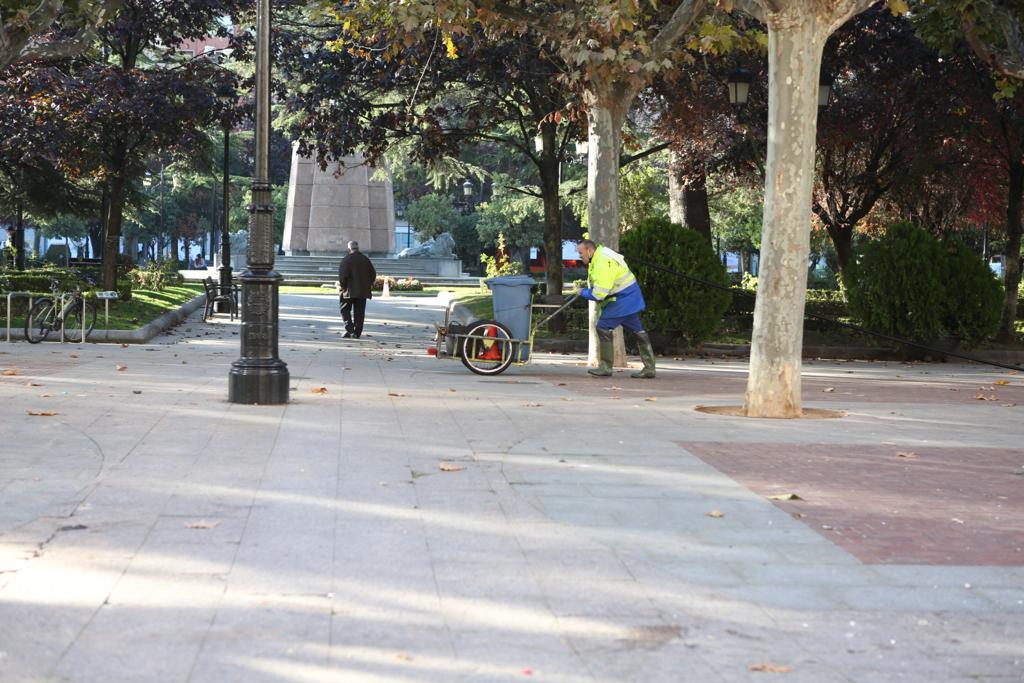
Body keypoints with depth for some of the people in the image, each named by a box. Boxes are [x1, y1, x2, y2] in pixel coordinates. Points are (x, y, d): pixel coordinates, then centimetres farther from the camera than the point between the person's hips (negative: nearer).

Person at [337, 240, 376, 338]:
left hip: (350, 290, -4)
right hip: (363, 291, 4)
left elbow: (342, 276, -18)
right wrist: (368, 285, 18)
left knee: (345, 309, 8)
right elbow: (373, 274, 10)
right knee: (359, 312, 7)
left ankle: (349, 329, -7)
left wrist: (342, 286, -3)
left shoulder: (346, 260, -11)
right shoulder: (365, 259, 6)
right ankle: (357, 333, 6)